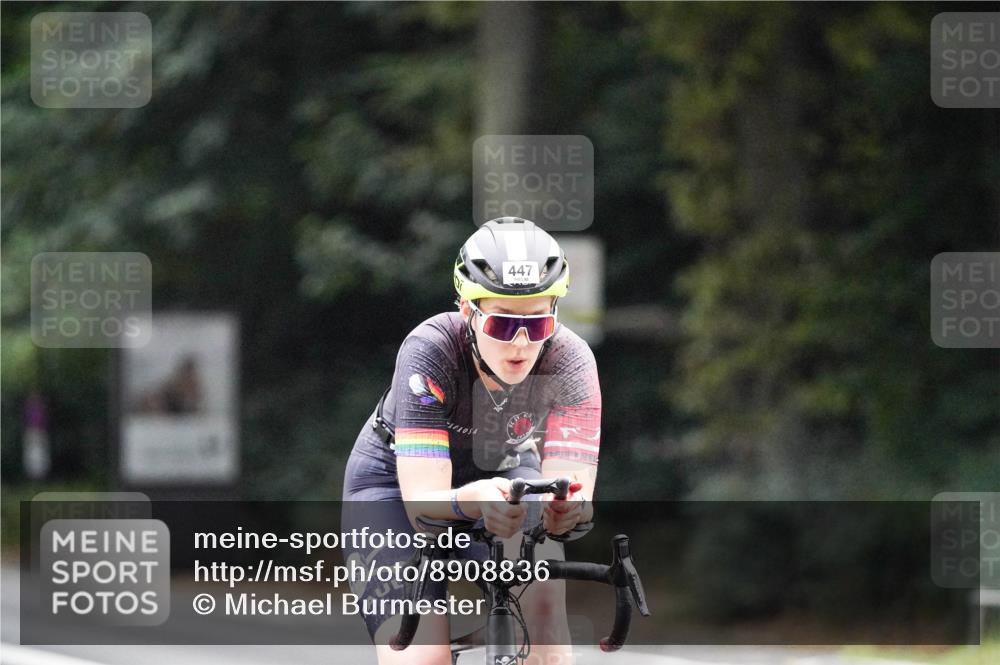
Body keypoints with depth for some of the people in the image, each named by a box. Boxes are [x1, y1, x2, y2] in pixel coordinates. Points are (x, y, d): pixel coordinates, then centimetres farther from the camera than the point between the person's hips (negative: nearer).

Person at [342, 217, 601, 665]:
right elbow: (424, 504, -39)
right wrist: (473, 500, -62)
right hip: (395, 485, -2)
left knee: (542, 598, -29)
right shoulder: (431, 348, -34)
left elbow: (569, 483, -35)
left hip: (503, 472, 2)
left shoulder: (570, 361, -28)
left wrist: (565, 506, -59)